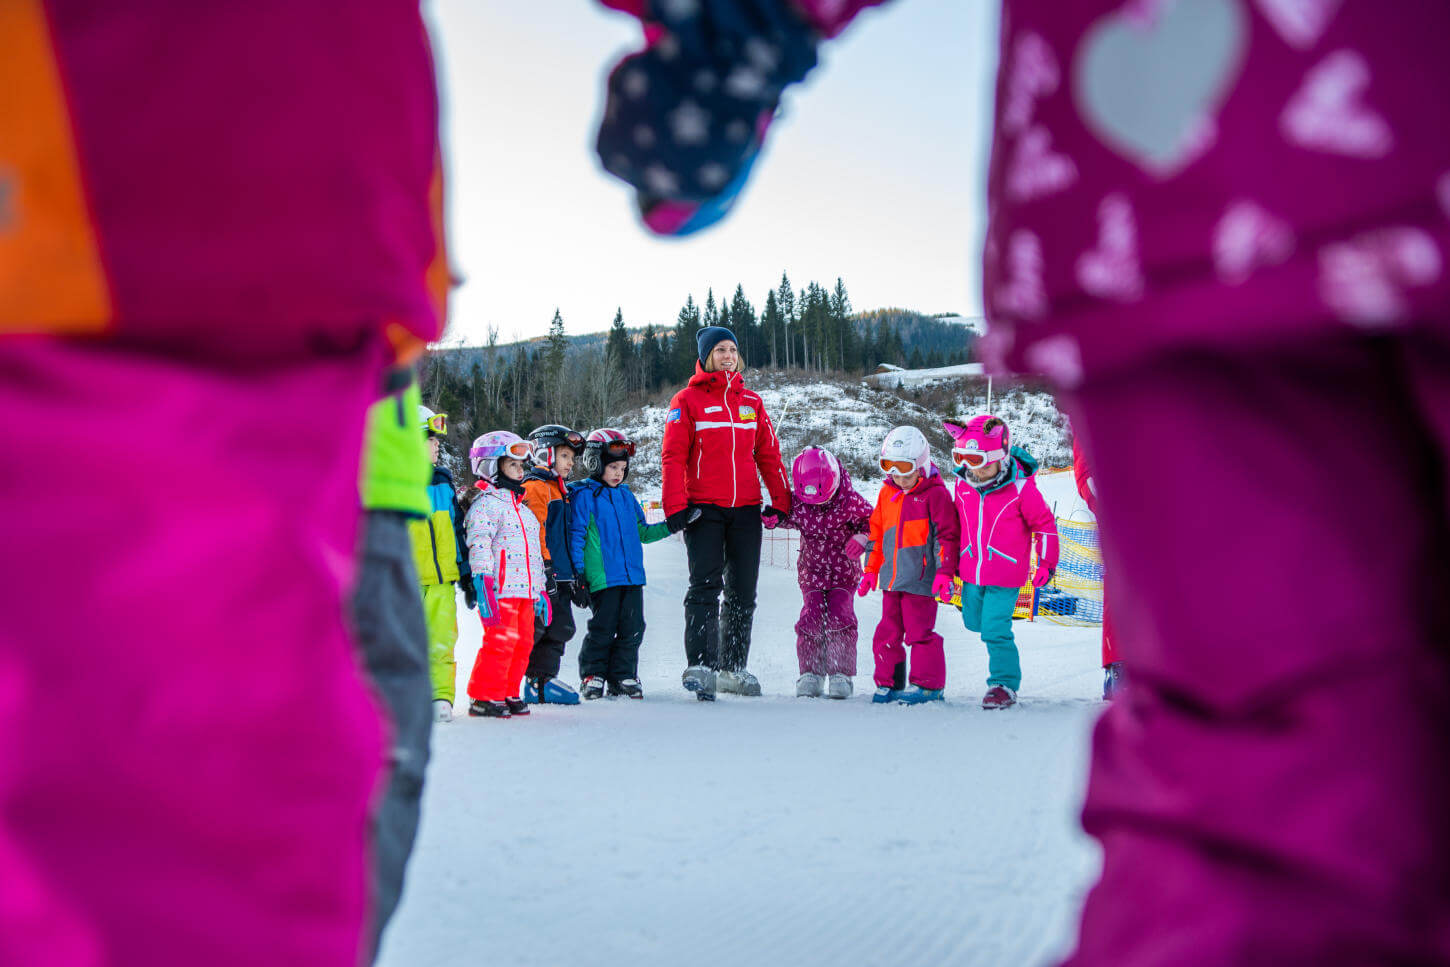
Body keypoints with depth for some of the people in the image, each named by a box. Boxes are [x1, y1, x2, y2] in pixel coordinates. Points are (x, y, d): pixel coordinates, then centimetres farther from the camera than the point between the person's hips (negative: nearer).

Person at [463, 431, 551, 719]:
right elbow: (478, 545, -16)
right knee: (500, 642, -11)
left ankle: (507, 693, 18)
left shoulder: (521, 508, 24)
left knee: (522, 643, 8)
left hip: (526, 591, 9)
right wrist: (483, 583, -26)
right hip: (501, 589, -9)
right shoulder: (486, 503, -5)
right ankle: (483, 697, -3)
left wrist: (541, 590, 26)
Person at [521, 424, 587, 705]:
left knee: (560, 628, 10)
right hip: (542, 576, -10)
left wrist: (575, 578, 24)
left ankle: (542, 682, 15)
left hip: (559, 576, 10)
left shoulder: (558, 490, 23)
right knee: (535, 628, -9)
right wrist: (545, 570, -21)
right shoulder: (535, 487, -7)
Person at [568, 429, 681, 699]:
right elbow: (576, 535, -4)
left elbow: (642, 532, 25)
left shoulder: (626, 497, 17)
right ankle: (592, 677, 10)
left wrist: (671, 526, 13)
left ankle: (622, 677, 15)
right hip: (603, 579, -6)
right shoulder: (584, 496, -2)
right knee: (603, 629, -4)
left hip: (632, 576, 6)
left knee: (632, 629, 5)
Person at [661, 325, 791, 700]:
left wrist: (780, 501, 8)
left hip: (746, 508, 5)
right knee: (705, 587, -12)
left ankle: (733, 667, 16)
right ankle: (700, 666, -15)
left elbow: (769, 454, 15)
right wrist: (675, 507, -12)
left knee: (743, 592, 8)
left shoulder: (751, 401, 13)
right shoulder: (687, 400, 1)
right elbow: (673, 456, -4)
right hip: (703, 508, -5)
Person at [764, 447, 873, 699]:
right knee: (810, 619, -9)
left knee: (841, 618, -12)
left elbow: (872, 522, -2)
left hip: (843, 572, -2)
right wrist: (773, 519, -12)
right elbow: (788, 517, 9)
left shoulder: (850, 501, -18)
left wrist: (862, 538, -21)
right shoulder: (796, 501, -13)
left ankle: (841, 673, -3)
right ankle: (811, 673, 2)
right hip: (811, 572, 2)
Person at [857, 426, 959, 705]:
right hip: (892, 578, 7)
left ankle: (927, 684, 5)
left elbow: (946, 536, -8)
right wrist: (872, 569, 19)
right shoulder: (887, 493, 13)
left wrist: (944, 572, -14)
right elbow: (877, 534, 21)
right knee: (888, 632, 10)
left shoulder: (935, 494, -7)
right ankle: (888, 682, 20)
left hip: (921, 578, -7)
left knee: (919, 631, -5)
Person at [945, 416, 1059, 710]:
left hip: (1006, 573, -6)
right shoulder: (963, 484, -1)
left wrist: (1046, 563, -1)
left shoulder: (1020, 488, -16)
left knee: (995, 630, -12)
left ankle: (1004, 684, 0)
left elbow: (1045, 524, -4)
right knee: (973, 621, 20)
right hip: (971, 571, 6)